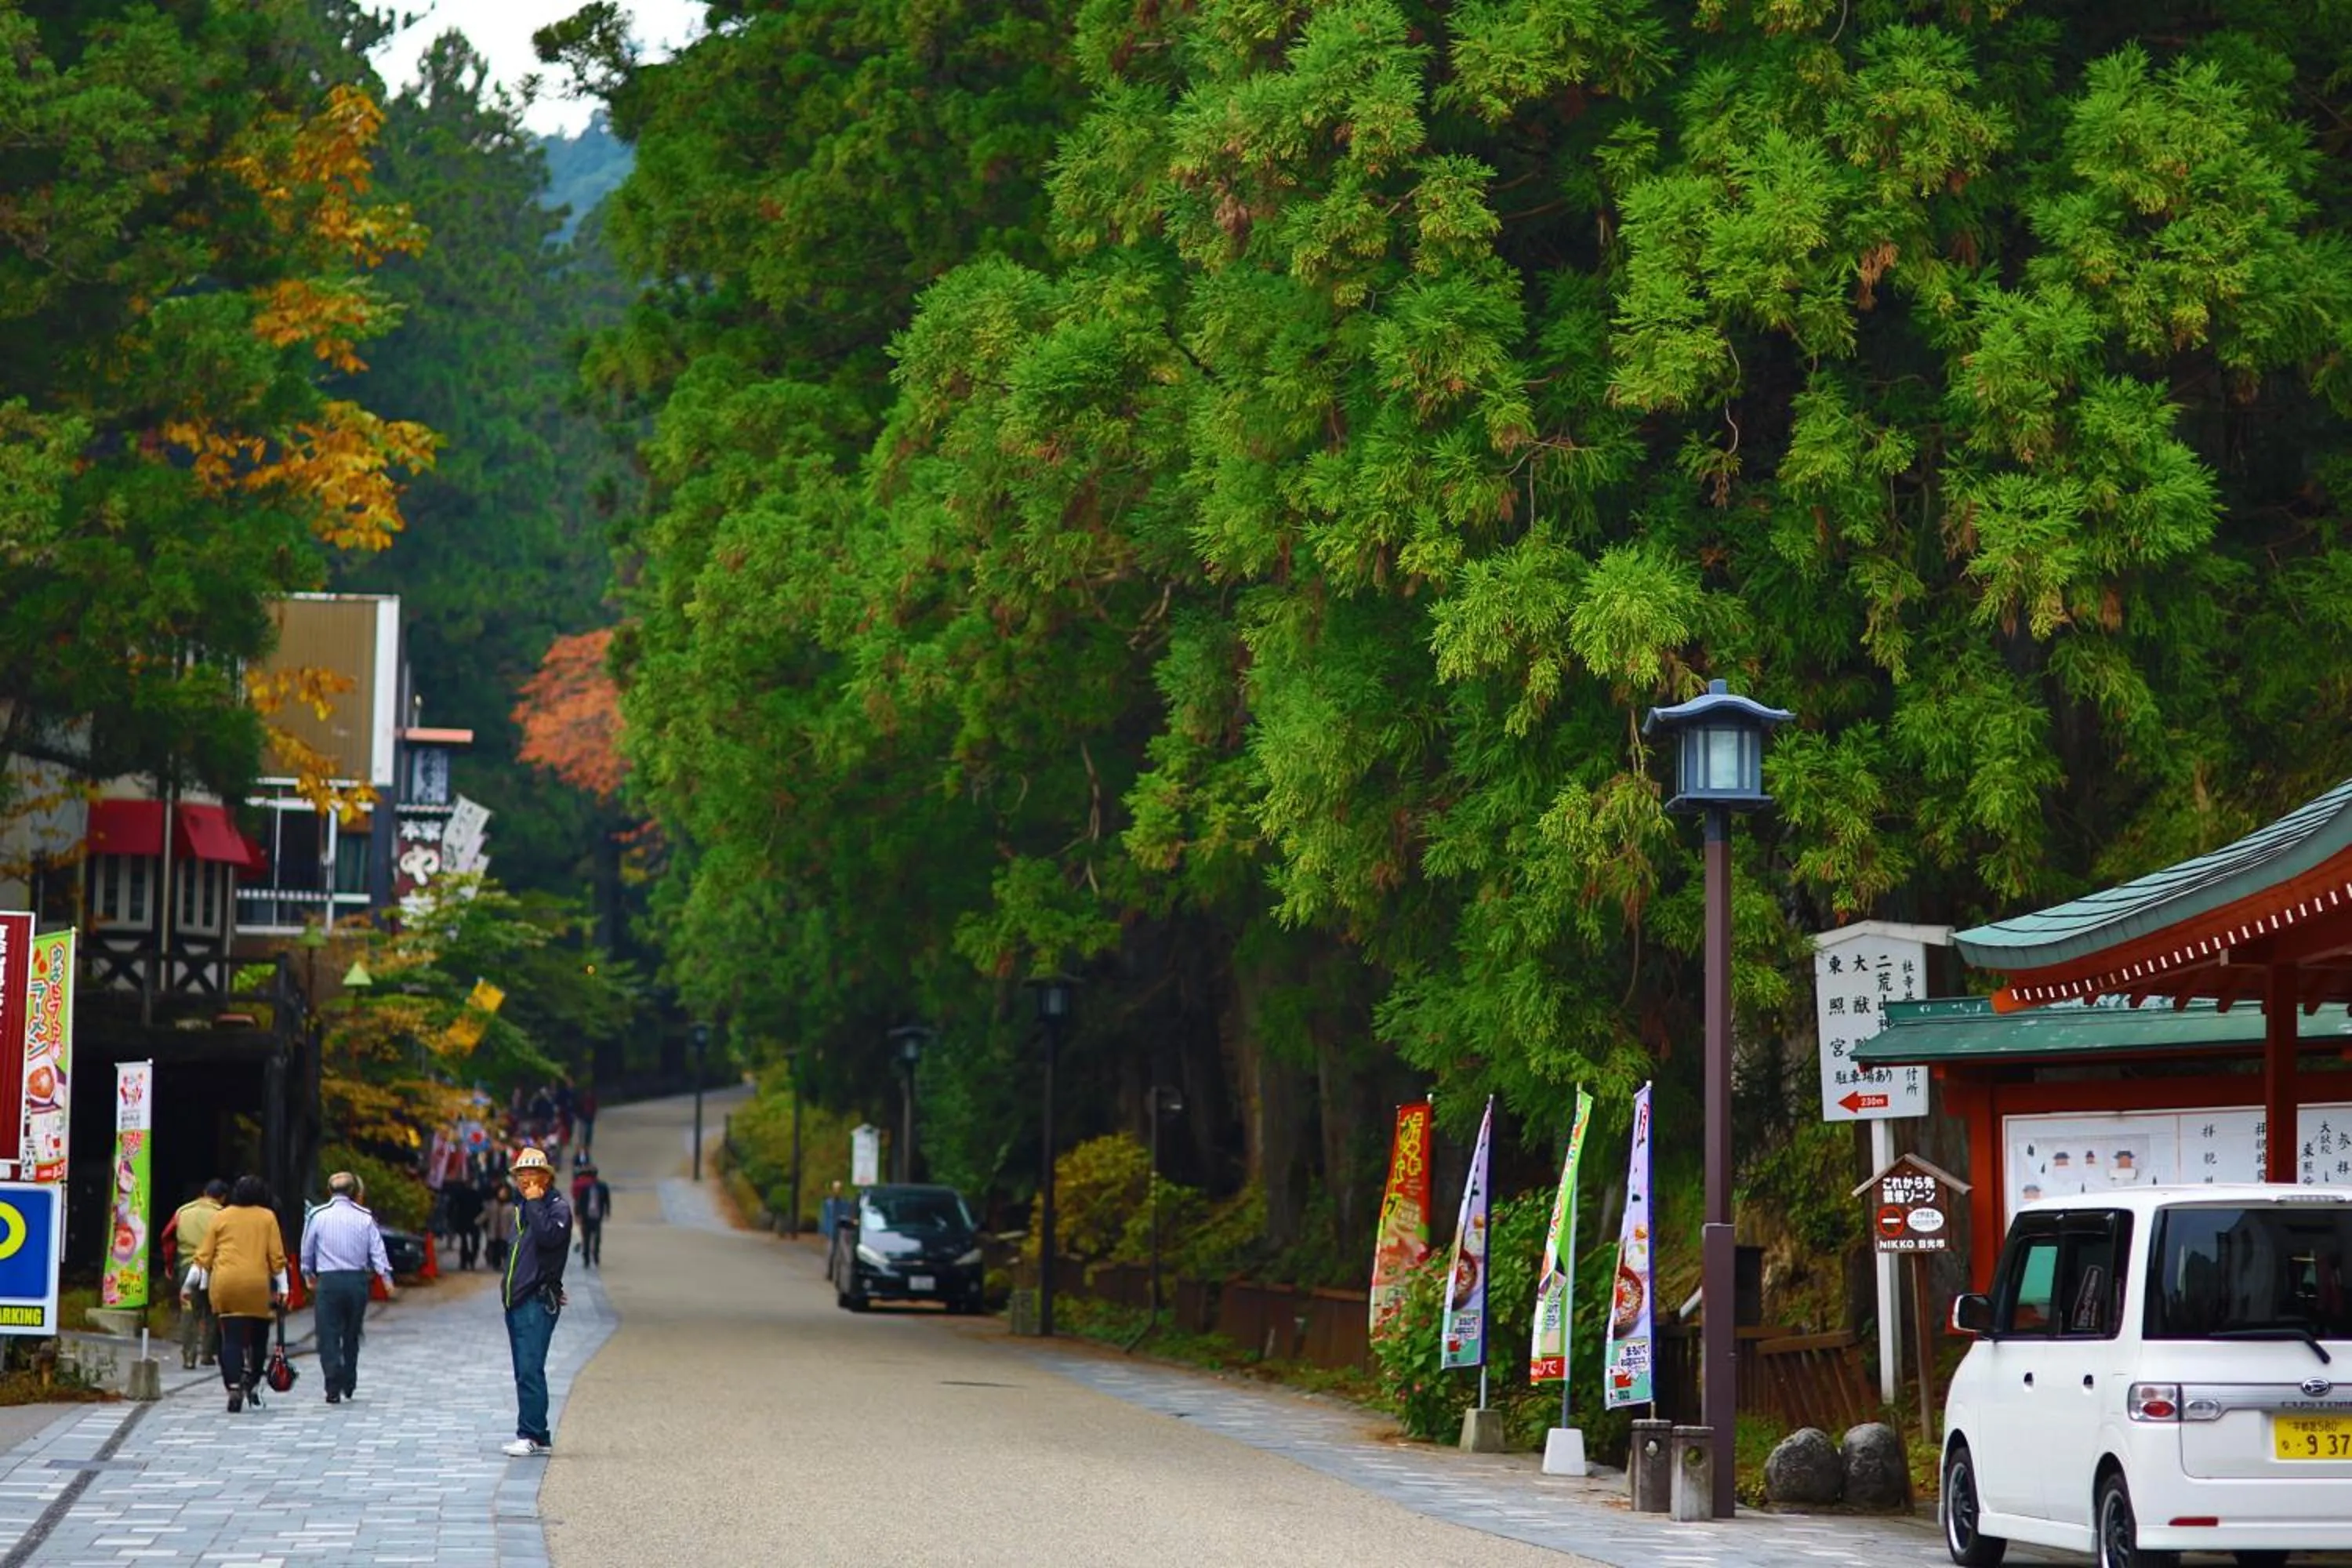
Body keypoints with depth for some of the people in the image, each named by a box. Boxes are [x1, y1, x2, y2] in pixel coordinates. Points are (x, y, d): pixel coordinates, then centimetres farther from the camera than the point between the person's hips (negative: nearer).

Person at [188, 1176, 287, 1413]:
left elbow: (205, 1255, 10)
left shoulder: (221, 1217, 11)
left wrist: (195, 1285, 15)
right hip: (257, 1285, -1)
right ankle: (252, 1384, 2)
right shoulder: (267, 1218, 8)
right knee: (258, 1338, 12)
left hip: (224, 1285, 1)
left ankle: (234, 1387, -14)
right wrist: (282, 1287, 9)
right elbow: (277, 1256, 4)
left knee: (231, 1339, -1)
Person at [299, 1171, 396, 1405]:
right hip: (358, 1280, 2)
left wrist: (309, 1275, 23)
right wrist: (387, 1280, 2)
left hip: (329, 1281, -2)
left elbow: (307, 1250, 8)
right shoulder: (365, 1217, 1)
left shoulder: (318, 1215, -1)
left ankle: (334, 1389, -11)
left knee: (329, 1337, -1)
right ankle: (349, 1385, 21)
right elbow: (377, 1251, -1)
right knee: (352, 1336, 16)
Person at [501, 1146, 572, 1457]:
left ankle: (530, 1434, -15)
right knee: (524, 1371, 9)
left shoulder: (558, 1207, -5)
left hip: (538, 1302, -9)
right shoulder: (523, 1207, 20)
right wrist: (508, 1289, 16)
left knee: (530, 1370, -14)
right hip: (516, 1300, 9)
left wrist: (535, 1203, -16)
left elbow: (549, 1236, -24)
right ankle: (539, 1438, 13)